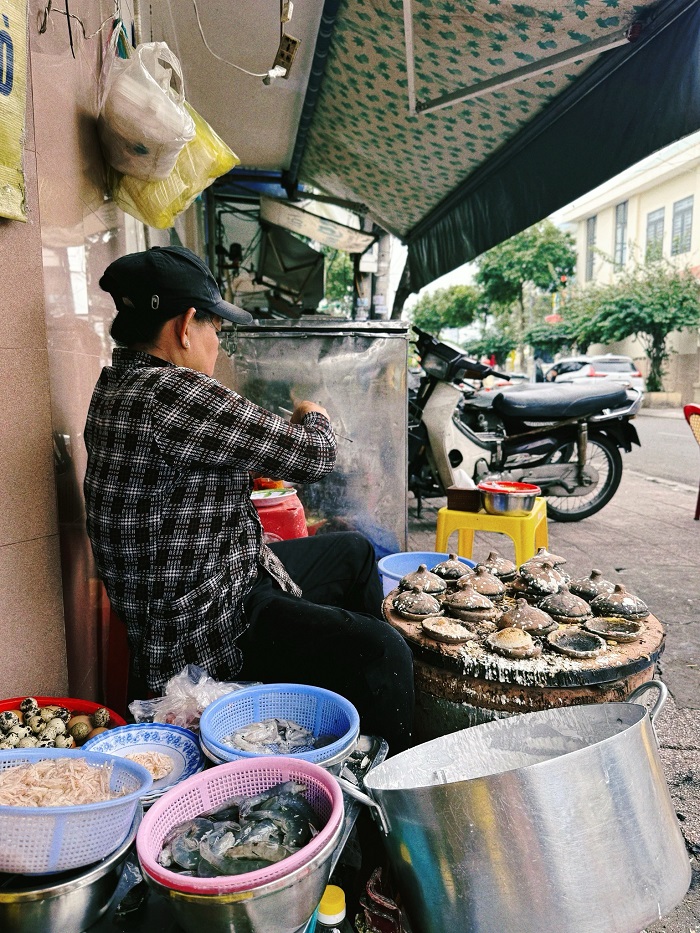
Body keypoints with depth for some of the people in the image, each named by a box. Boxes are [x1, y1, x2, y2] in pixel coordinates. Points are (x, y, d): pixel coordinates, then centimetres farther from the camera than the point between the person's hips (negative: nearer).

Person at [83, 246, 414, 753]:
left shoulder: (119, 384, 8)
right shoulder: (171, 393, -26)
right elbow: (314, 454, -21)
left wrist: (286, 426, 15)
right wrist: (314, 417, 1)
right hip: (203, 624, -11)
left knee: (355, 552, 20)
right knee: (381, 651, -20)